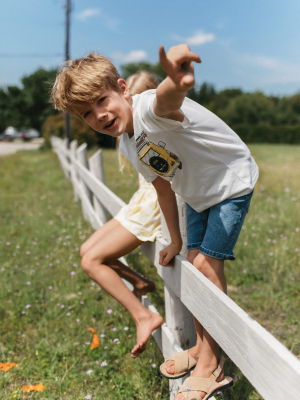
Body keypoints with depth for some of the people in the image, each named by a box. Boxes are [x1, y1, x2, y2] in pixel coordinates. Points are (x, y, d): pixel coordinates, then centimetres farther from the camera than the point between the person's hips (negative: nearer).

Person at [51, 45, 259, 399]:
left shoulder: (150, 108, -32)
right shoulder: (127, 146, -6)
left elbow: (169, 97, -59)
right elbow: (163, 186, 4)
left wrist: (177, 76, -84)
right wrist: (175, 240, 9)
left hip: (232, 185, -8)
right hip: (198, 196, 8)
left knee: (207, 264, -13)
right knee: (194, 263, 8)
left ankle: (210, 365, 4)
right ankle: (202, 346, 28)